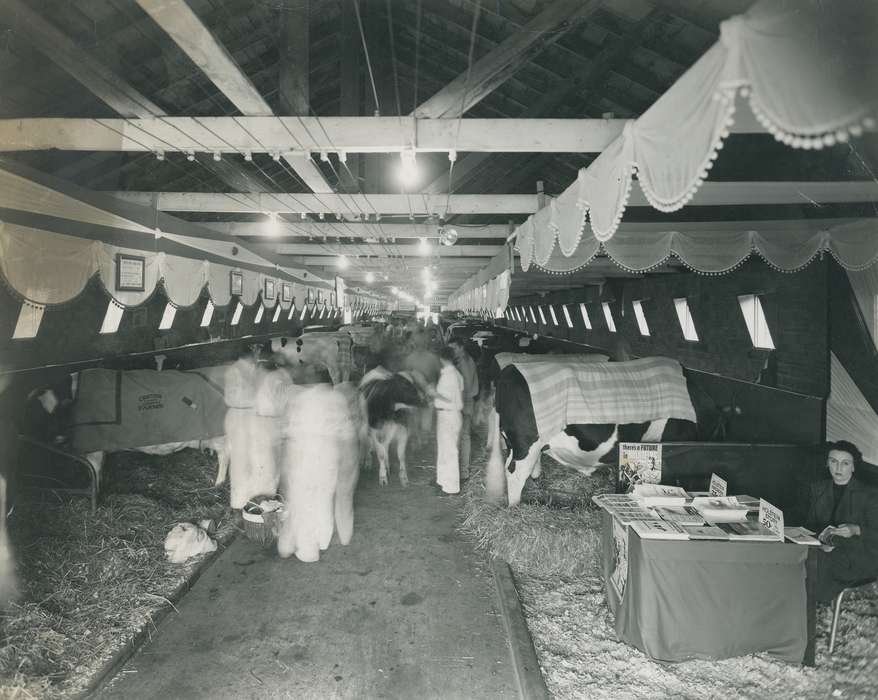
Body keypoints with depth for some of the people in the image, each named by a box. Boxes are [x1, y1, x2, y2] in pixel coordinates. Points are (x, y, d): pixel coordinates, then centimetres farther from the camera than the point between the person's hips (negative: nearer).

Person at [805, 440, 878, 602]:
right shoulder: (818, 488, 12)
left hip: (860, 556, -4)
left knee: (821, 560, -35)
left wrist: (856, 530, -23)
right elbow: (809, 524, 10)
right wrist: (820, 539, -12)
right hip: (824, 548, 4)